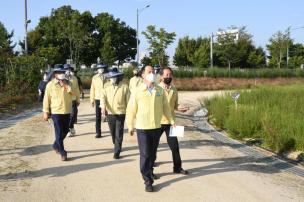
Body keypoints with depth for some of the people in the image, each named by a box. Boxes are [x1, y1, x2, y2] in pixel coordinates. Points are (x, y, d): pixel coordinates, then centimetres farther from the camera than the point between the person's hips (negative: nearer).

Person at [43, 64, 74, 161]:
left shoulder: (67, 83, 6)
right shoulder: (50, 84, -5)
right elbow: (46, 99, -3)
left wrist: (65, 85, -17)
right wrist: (46, 112, -6)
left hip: (67, 111, 5)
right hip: (56, 112, -5)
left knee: (65, 131, 15)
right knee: (59, 132, -3)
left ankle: (56, 145, 38)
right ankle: (63, 153, 2)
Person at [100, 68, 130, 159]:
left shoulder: (124, 87, -2)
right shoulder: (106, 88, 5)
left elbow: (128, 100, 0)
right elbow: (103, 97, -9)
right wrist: (103, 107, -27)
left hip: (120, 113, -3)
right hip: (110, 114, 3)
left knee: (119, 134, -4)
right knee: (113, 133, 15)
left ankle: (117, 152, 4)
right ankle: (117, 147, 38)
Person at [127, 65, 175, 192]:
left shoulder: (160, 91, 3)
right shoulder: (138, 91, -8)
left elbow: (165, 107, 11)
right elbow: (131, 110, -4)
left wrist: (171, 120, 9)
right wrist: (130, 126, -1)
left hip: (156, 127, 4)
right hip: (142, 128, -3)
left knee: (152, 153, 16)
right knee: (145, 155, -2)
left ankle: (149, 171, 38)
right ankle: (148, 181, 4)